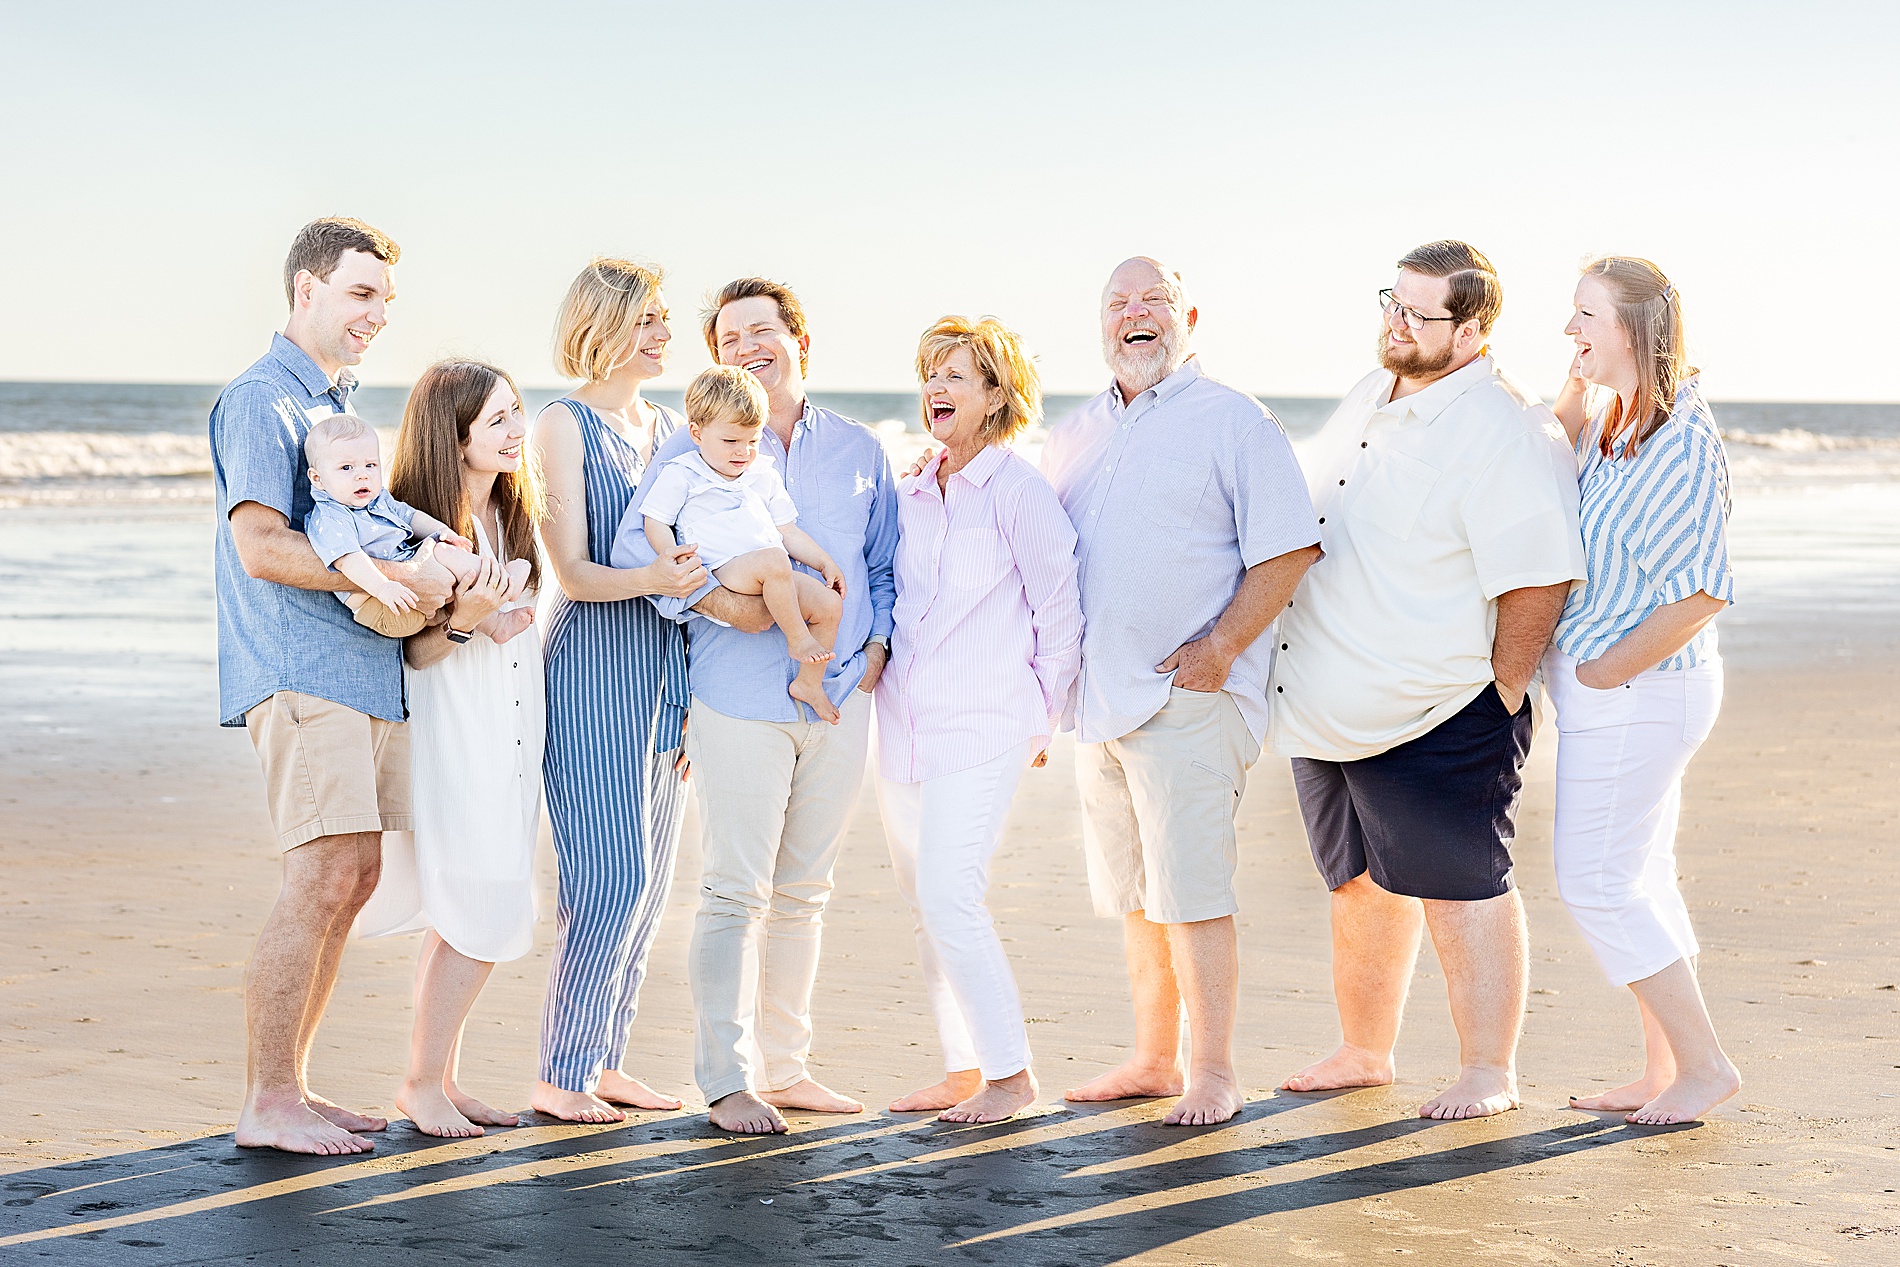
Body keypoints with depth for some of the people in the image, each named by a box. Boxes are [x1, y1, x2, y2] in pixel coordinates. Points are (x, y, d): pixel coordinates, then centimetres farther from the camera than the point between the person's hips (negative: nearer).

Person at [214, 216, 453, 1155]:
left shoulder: (341, 403, 22)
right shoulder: (262, 400, -7)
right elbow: (260, 545, -18)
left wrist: (433, 587, 12)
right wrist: (388, 576, -18)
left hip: (366, 671, 9)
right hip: (300, 674, -9)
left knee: (353, 880, 8)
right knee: (323, 879, -13)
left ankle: (290, 1087, 15)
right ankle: (268, 1103, -8)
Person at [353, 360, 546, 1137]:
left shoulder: (511, 512, 10)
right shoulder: (421, 522, -14)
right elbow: (412, 651, -13)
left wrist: (507, 621, 8)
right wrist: (463, 621, -28)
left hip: (511, 738, 7)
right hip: (450, 735, -7)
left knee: (462, 924, 9)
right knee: (486, 918, -10)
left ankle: (441, 1080, 15)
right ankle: (422, 1084, 2)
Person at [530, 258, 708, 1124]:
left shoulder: (672, 429, 15)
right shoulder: (565, 426, -4)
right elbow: (572, 570, -12)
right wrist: (648, 580, -29)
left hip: (670, 664, 7)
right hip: (594, 666, -7)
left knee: (649, 879, 8)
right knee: (610, 876, -10)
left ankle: (607, 1061, 17)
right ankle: (560, 1076, -1)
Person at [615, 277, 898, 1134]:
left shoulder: (858, 451, 14)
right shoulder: (695, 449, 1)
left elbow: (886, 564, 21)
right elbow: (637, 548, -8)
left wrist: (878, 641, 5)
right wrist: (717, 600, -20)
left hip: (841, 696, 4)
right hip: (741, 699, -4)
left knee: (803, 891, 11)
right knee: (736, 892, -6)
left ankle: (783, 1064, 19)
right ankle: (725, 1079, 0)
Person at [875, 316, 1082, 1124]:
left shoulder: (1020, 493, -9)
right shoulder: (911, 496, 10)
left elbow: (1059, 617, -4)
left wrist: (1039, 722, 0)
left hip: (982, 728, -7)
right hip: (902, 724, 7)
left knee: (949, 895, -16)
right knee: (925, 906, 9)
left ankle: (1011, 1076, -6)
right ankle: (962, 1071, 18)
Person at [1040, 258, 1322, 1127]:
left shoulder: (1233, 421, -3)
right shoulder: (1074, 436, 17)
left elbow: (1288, 550, -9)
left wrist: (1220, 646, -15)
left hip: (1188, 693, -7)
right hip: (1097, 697, 7)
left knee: (1191, 890, -8)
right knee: (1134, 893, 12)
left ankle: (1213, 1074, -1)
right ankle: (1153, 1060, 22)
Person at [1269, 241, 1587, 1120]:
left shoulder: (1503, 431, -17)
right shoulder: (1367, 402, 11)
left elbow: (1538, 575, -21)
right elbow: (1302, 539, 22)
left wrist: (1501, 690, -15)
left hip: (1438, 717, -8)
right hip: (1330, 708, 9)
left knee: (1460, 891, -1)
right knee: (1362, 884, 18)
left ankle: (1488, 1074, 9)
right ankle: (1364, 1052, 32)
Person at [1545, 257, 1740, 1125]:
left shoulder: (1682, 441, -20)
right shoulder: (1613, 428, 9)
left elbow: (1701, 592, -24)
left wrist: (1608, 668, -17)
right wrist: (1571, 400, 9)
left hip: (1637, 691, -10)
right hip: (1625, 690, 10)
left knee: (1597, 883, -5)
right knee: (1640, 880, 14)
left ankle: (1702, 1062, 3)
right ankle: (1664, 1071, 21)